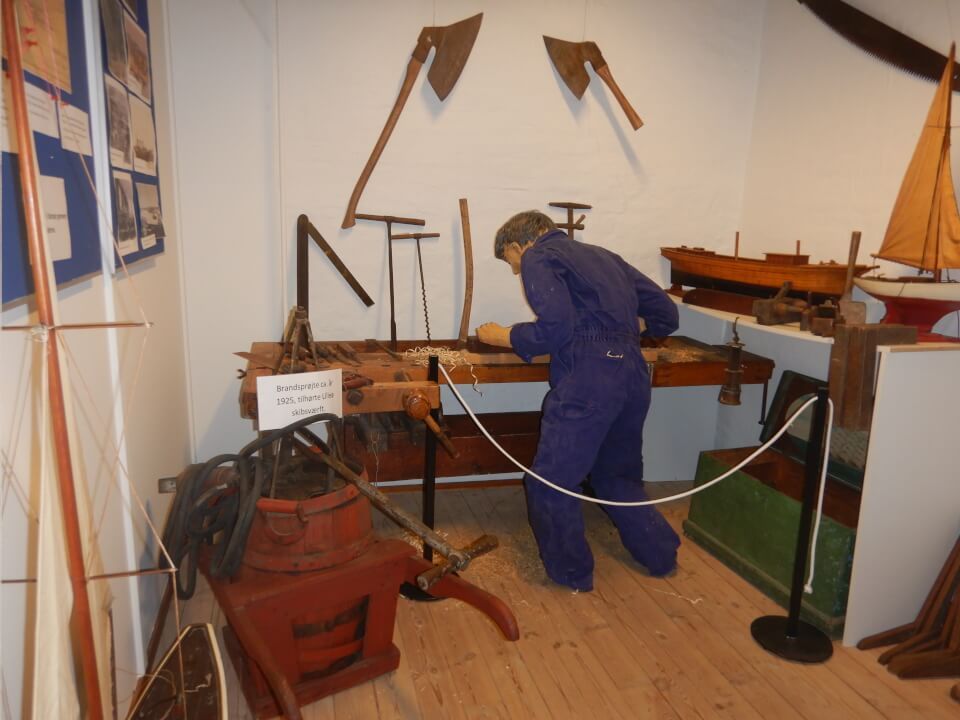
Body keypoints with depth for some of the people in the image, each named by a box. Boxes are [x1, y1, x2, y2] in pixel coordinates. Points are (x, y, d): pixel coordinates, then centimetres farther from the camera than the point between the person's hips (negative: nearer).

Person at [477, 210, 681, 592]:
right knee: (617, 477, 26)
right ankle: (661, 554, 32)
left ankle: (571, 573, 20)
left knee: (550, 484, 7)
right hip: (635, 376, 9)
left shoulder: (537, 257, 2)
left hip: (588, 379, -8)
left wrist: (502, 336, 2)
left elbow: (556, 328, -13)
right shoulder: (603, 255, 24)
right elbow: (665, 312, 22)